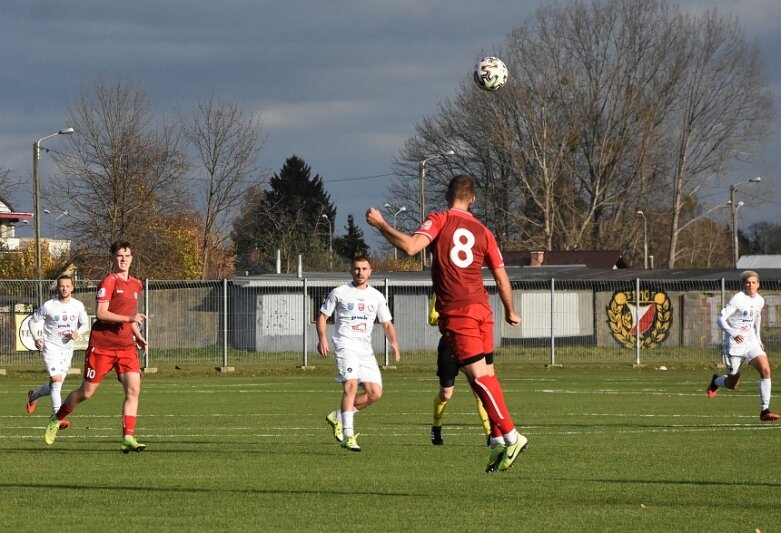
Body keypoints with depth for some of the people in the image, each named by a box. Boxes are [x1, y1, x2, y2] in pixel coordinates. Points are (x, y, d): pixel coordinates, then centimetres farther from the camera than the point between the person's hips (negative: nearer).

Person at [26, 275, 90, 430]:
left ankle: (33, 396, 42)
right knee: (56, 379, -21)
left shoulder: (78, 306, -1)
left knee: (56, 384, 11)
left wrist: (78, 333, -12)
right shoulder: (48, 306, -9)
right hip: (50, 346, -4)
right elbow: (33, 321, 2)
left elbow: (85, 324, 10)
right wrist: (36, 339, -12)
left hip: (67, 348, 4)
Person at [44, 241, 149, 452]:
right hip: (102, 345, -6)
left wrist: (138, 337, 15)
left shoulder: (135, 285, 14)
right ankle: (56, 420, 27)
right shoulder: (109, 282, -10)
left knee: (133, 389, -13)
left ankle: (128, 438, -13)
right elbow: (100, 313, -20)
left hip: (126, 346, 6)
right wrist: (129, 318, -28)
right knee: (86, 392, 3)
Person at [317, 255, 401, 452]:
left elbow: (387, 324, 18)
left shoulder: (376, 296, 14)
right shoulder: (339, 293, 3)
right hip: (346, 345, -5)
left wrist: (394, 342, -2)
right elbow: (322, 316, 7)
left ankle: (338, 416, 16)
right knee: (351, 385, -24)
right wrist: (322, 337, -11)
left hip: (366, 349, 5)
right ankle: (348, 435, -28)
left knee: (375, 392, -3)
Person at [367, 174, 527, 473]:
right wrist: (510, 313, 30)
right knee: (484, 375, 12)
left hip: (455, 312, -6)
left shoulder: (439, 220, -1)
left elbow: (411, 247, -18)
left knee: (479, 375, -9)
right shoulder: (482, 232, 13)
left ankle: (510, 436, -15)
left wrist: (381, 225, -7)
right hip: (481, 308, 6)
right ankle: (497, 440, 10)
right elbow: (502, 279, 15)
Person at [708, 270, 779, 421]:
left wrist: (758, 339, 22)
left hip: (751, 343, 5)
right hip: (734, 345, -5)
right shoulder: (737, 299, -15)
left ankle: (765, 411, -16)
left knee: (765, 370, -19)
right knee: (733, 385, 5)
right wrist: (733, 334, -32)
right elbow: (720, 319, -18)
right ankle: (716, 381, 42)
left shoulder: (760, 301, 5)